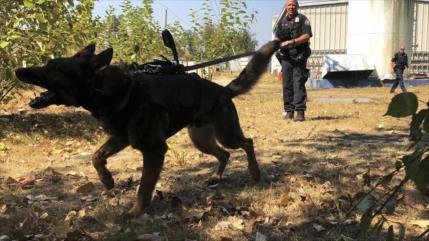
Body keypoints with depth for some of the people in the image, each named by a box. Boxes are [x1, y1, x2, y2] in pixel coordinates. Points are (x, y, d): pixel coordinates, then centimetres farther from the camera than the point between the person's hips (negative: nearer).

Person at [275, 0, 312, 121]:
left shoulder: (302, 19, 1)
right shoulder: (282, 21, 16)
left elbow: (307, 36, -9)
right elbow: (277, 37, 16)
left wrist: (292, 42, -19)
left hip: (299, 56, -5)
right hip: (286, 57, 5)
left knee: (298, 83, -10)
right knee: (287, 84, 6)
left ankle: (300, 111, -11)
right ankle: (288, 110, 13)